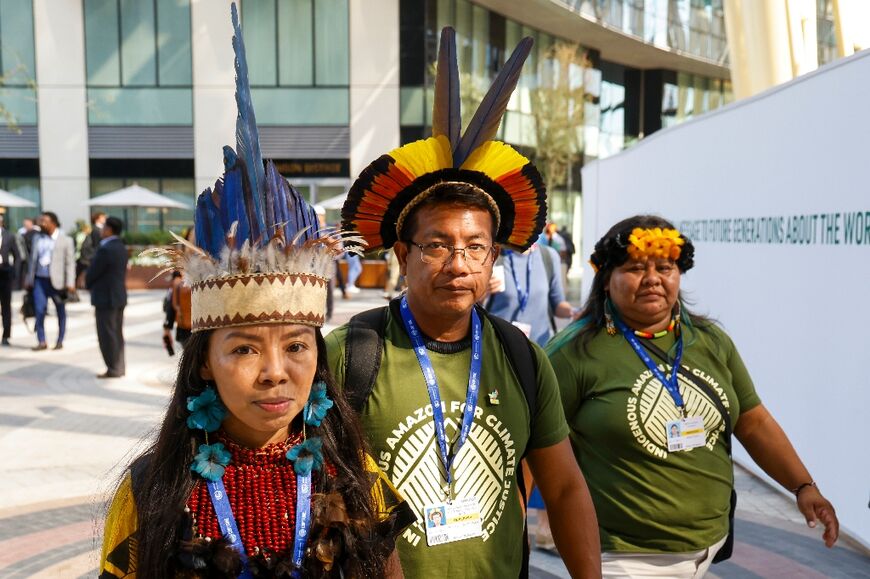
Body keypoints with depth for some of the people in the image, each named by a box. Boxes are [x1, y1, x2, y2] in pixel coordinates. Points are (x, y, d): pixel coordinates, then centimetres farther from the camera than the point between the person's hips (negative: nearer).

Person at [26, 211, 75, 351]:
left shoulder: (65, 240, -3)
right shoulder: (37, 238, 10)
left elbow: (70, 263, -6)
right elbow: (33, 260, 15)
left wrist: (70, 283, -12)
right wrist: (29, 280, 12)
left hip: (56, 280, -3)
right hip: (39, 280, 3)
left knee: (61, 313, 8)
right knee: (39, 311, -5)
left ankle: (60, 341, 19)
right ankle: (42, 342, 2)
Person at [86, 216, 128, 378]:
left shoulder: (105, 250, -19)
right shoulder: (121, 248, 9)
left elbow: (92, 273, -14)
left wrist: (88, 284, 8)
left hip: (106, 297, -9)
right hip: (119, 296, 9)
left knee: (107, 335, -2)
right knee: (117, 333, 13)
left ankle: (113, 369, 2)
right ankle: (119, 367, 19)